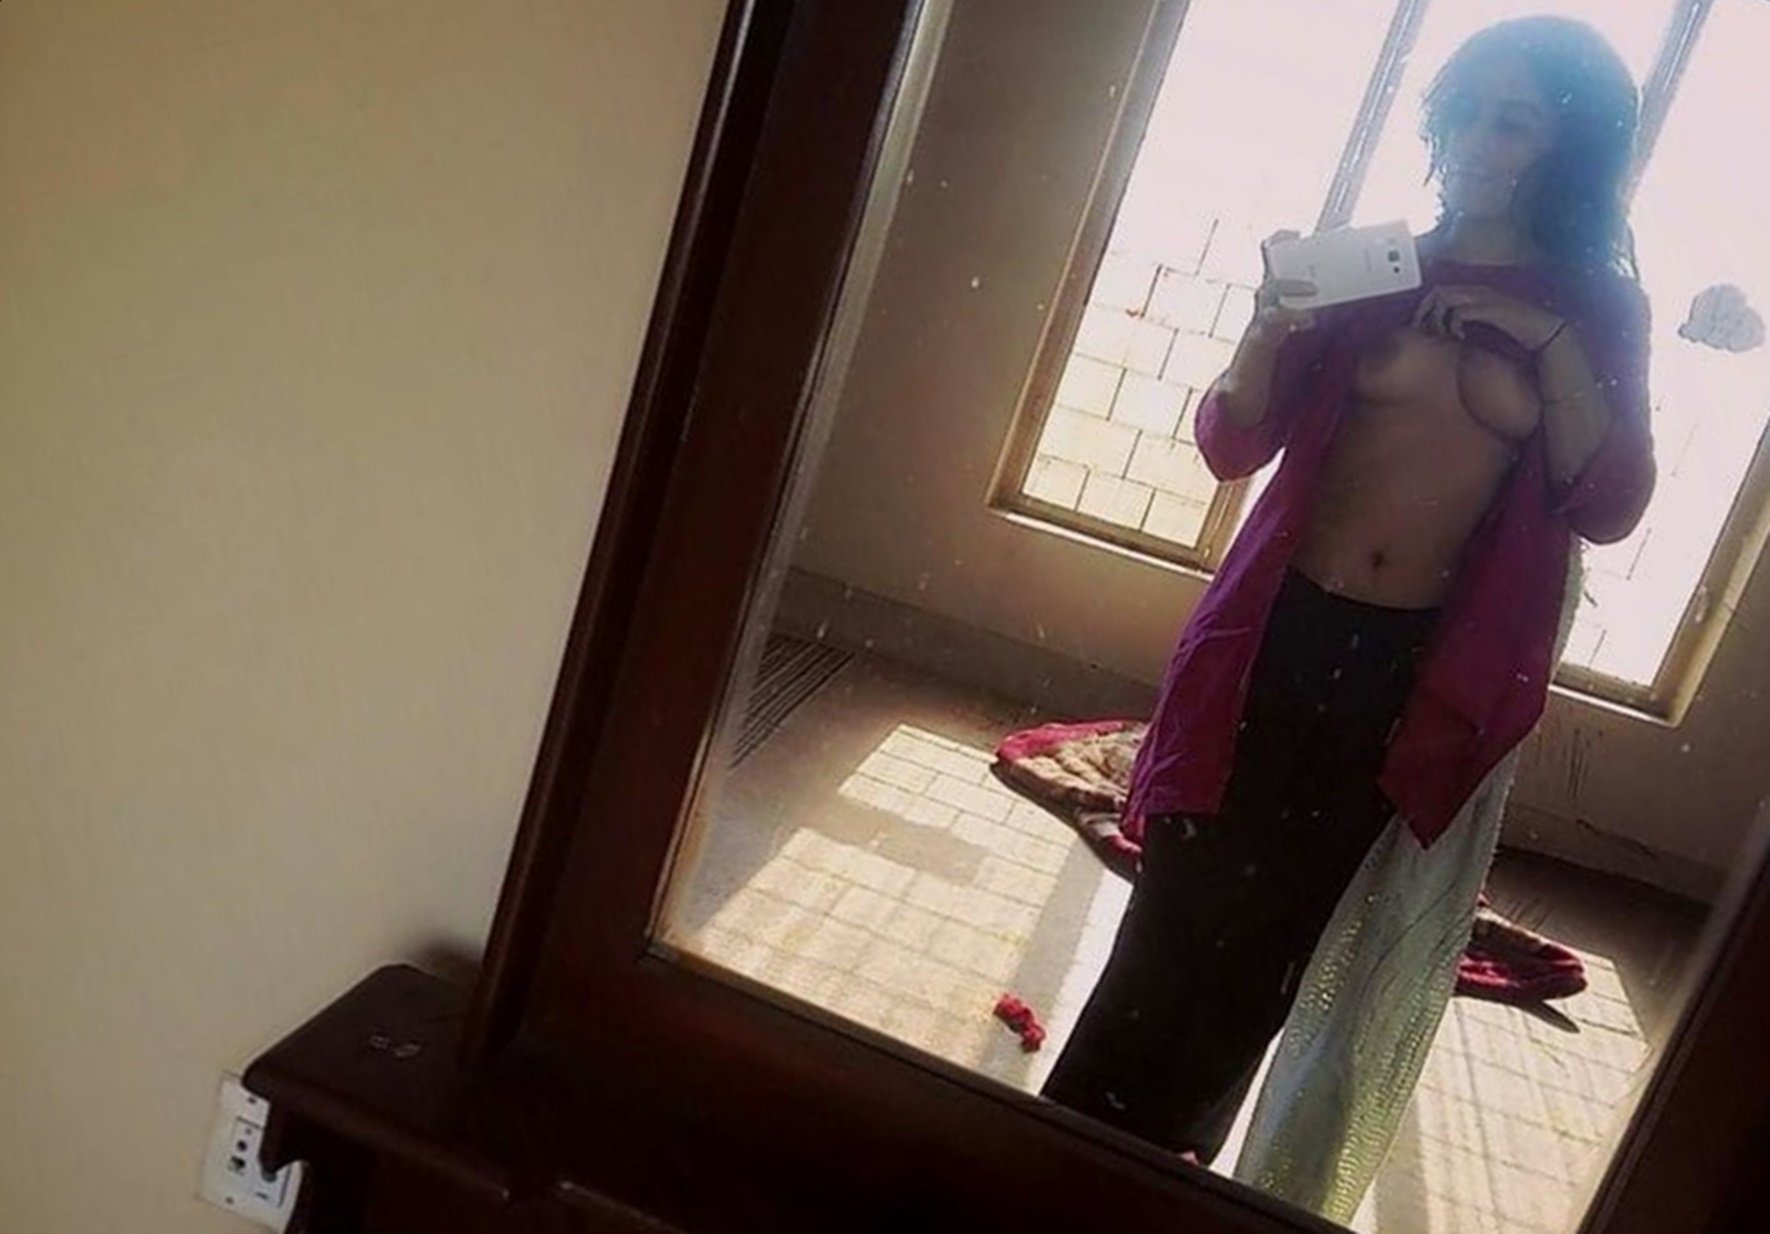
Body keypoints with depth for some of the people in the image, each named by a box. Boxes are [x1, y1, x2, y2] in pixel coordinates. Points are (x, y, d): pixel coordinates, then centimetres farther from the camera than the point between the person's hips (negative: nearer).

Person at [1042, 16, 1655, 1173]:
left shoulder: (1601, 311, 4)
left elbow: (1609, 510, -5)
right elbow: (1233, 446, 0)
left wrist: (1553, 344, -14)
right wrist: (1268, 331, -19)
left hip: (1419, 673, 0)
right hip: (1282, 633, 0)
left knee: (1272, 928, 12)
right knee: (1182, 907, 3)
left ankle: (1161, 1161, 32)